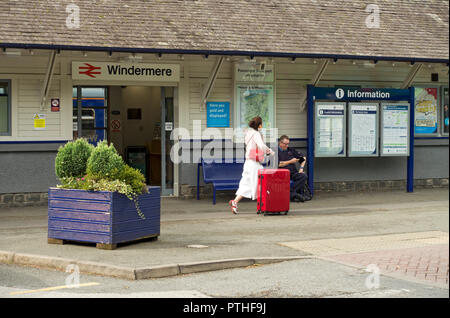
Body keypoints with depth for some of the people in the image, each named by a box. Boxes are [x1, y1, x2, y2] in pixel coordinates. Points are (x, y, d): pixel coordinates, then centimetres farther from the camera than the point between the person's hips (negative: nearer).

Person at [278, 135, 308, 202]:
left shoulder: (290, 150, 21)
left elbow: (303, 158, 26)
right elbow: (278, 164, -10)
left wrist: (301, 168, 11)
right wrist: (290, 161, -4)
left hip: (293, 173, 5)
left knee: (304, 176, -25)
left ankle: (291, 192, -32)